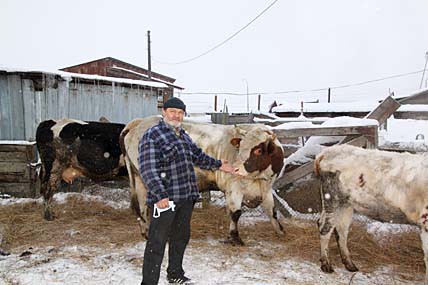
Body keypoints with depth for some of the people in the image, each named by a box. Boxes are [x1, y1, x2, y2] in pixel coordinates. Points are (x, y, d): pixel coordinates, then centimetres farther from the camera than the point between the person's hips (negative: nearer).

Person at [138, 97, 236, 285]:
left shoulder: (183, 135, 16)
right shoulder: (152, 135, -10)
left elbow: (198, 155, 31)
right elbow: (148, 169, -20)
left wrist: (218, 165, 36)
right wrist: (159, 195, -28)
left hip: (186, 197, 9)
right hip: (165, 198, -9)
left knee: (181, 237, 21)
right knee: (157, 242, -3)